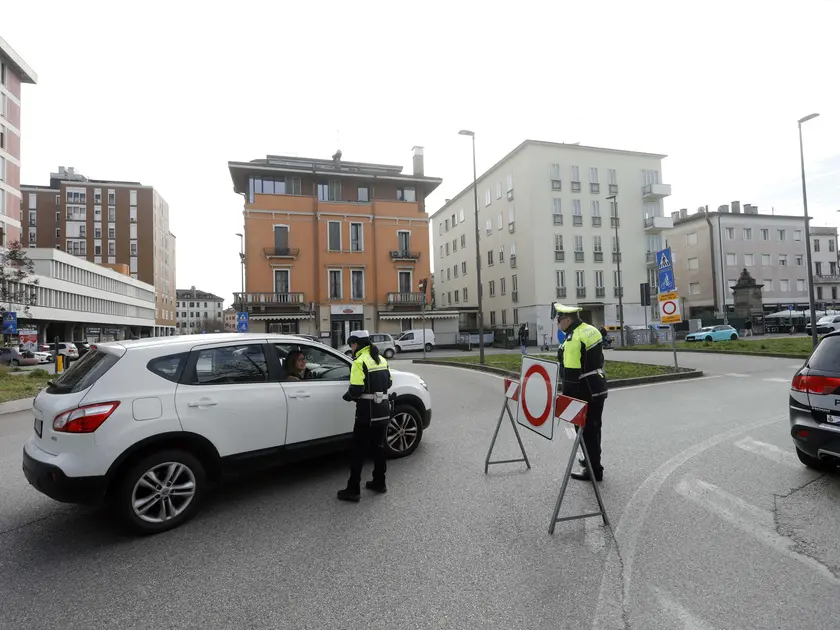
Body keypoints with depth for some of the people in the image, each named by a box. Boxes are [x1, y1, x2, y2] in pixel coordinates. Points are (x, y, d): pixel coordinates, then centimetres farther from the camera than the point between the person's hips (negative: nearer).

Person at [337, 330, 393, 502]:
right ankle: (379, 483, 28)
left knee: (359, 451, 2)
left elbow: (356, 390, -21)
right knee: (379, 446, 18)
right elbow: (388, 383, 17)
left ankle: (353, 490, 9)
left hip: (367, 412, -7)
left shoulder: (360, 361, -14)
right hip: (383, 410, 8)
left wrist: (347, 396, -2)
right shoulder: (381, 359, 11)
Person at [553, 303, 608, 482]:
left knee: (586, 430, 3)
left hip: (585, 392, -10)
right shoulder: (591, 330, 6)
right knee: (594, 427, 22)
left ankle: (594, 470, 12)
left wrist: (566, 397, -15)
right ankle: (592, 460, 38)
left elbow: (571, 372, -23)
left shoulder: (573, 339, -23)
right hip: (598, 387, 10)